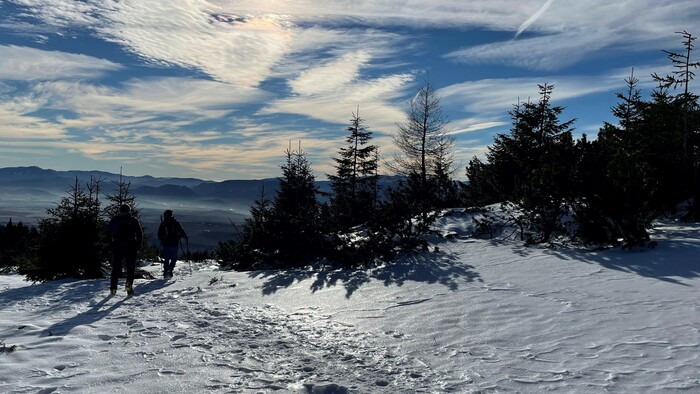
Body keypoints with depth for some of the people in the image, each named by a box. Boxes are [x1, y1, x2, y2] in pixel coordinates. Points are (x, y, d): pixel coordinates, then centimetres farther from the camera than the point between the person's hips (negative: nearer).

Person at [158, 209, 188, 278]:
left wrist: (162, 240, 25)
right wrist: (186, 237, 13)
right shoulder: (176, 223, -4)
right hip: (174, 244, -2)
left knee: (166, 259, 12)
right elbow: (181, 231, -4)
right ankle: (170, 270, -13)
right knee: (174, 258, 6)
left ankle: (165, 272, 7)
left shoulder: (163, 223, 1)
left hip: (165, 244, 2)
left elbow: (159, 235, 7)